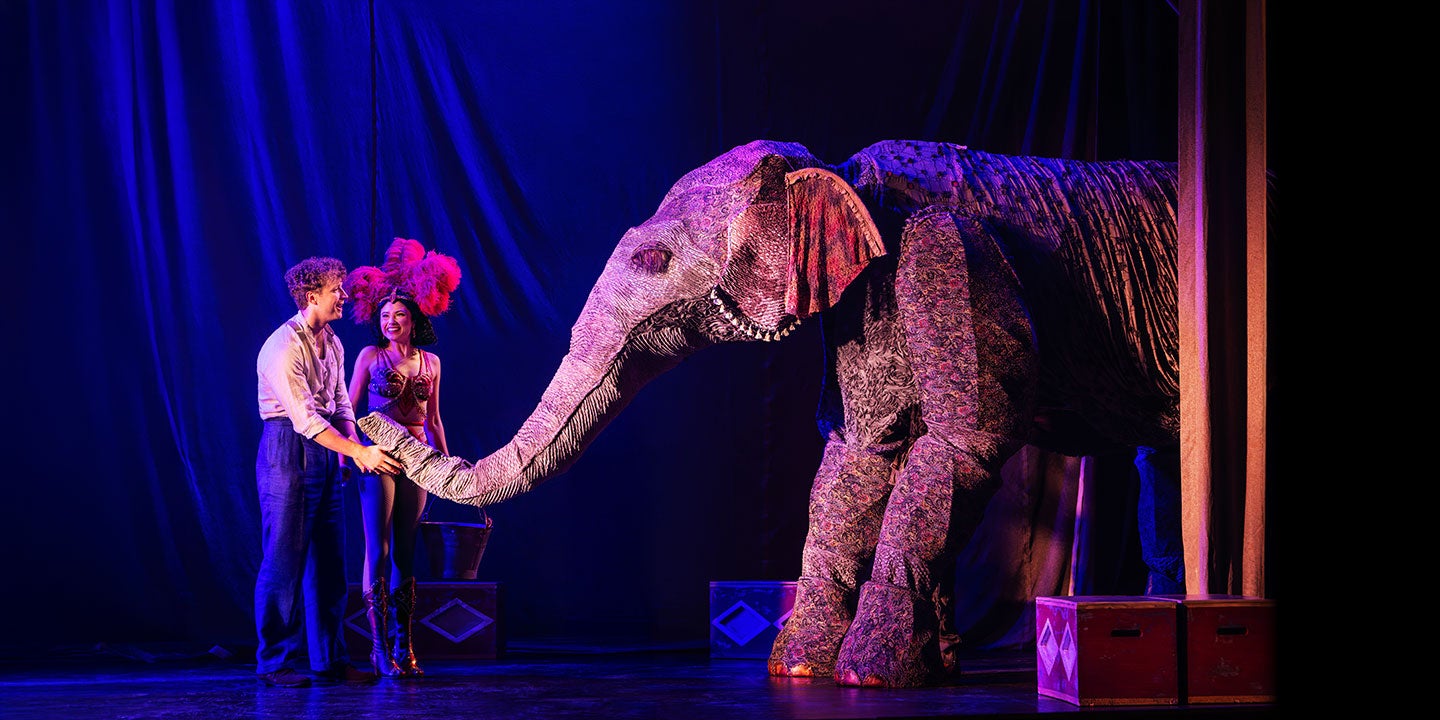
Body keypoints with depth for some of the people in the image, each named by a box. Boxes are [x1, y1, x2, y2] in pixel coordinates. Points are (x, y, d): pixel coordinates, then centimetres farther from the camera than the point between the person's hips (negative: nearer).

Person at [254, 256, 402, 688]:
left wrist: (355, 445, -6)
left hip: (325, 451, 8)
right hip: (288, 451, -8)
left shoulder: (332, 344, 13)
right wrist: (359, 452, -25)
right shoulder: (284, 346, -15)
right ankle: (274, 663, 3)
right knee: (284, 561, -5)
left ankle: (330, 660, 14)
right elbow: (305, 418, -22)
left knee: (329, 562, 8)